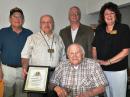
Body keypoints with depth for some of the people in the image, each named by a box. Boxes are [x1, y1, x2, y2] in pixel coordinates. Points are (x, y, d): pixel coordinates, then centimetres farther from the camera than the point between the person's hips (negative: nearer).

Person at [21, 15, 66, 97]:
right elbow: (25, 56, 0)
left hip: (55, 74, 3)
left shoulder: (58, 39, 15)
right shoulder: (32, 38, 5)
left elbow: (63, 57, 17)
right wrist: (25, 68, -16)